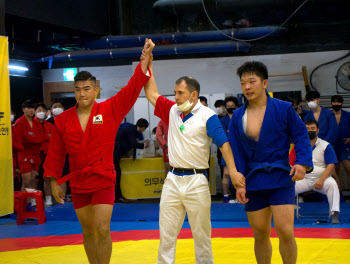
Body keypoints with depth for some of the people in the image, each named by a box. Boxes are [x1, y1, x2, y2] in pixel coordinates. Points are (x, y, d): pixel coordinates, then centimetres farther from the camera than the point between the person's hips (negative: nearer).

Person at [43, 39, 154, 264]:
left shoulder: (110, 110, -6)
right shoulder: (63, 120, 0)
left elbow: (133, 87, -12)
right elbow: (56, 153, 6)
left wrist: (146, 57, -19)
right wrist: (54, 181, 5)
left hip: (103, 180, -3)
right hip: (78, 182, 3)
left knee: (102, 230, -9)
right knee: (88, 232, 13)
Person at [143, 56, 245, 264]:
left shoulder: (207, 116, -8)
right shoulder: (172, 110, 8)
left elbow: (223, 143, -13)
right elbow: (152, 94, 16)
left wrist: (233, 170, -24)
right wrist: (148, 64, 12)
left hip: (196, 180, -5)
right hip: (173, 179, 5)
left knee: (201, 234, 6)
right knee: (166, 233, 7)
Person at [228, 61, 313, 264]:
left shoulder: (284, 109, -1)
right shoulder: (238, 116, 6)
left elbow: (301, 136, 2)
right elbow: (236, 152, 7)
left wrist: (303, 162, -15)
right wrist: (238, 182, -1)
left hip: (281, 179, -3)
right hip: (253, 182, 3)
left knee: (285, 231, -12)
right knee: (260, 235, 8)